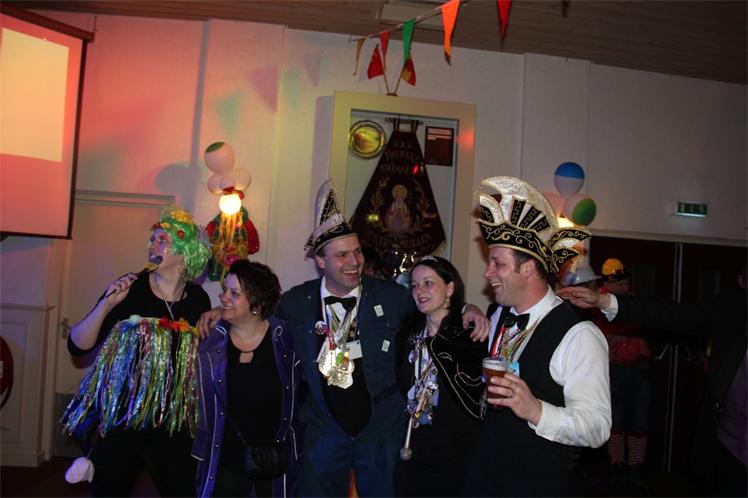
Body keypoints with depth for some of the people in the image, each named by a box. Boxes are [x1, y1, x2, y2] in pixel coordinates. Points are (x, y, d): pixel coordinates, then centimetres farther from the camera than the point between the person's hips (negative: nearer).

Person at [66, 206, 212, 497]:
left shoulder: (197, 298, -2)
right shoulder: (129, 288, -9)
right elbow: (77, 346, -11)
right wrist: (106, 304, -23)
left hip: (173, 422, 2)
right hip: (121, 417, -1)